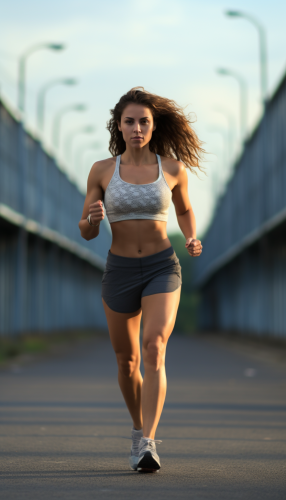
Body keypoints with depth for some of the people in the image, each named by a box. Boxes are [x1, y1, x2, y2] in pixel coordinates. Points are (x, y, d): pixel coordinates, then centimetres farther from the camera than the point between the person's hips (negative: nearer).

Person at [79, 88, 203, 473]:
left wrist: (192, 240, -1)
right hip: (120, 270, 2)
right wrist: (92, 217, -21)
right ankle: (139, 429, 39)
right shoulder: (102, 171, -3)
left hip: (162, 270, -2)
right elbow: (87, 233, 2)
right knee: (127, 361, 14)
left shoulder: (173, 167, -2)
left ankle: (147, 445, -27)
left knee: (154, 350, -23)